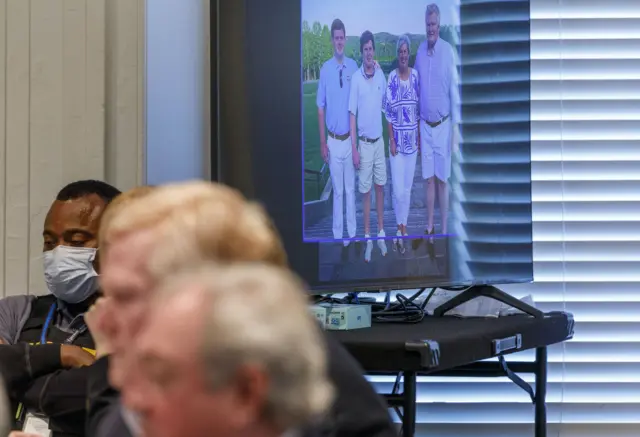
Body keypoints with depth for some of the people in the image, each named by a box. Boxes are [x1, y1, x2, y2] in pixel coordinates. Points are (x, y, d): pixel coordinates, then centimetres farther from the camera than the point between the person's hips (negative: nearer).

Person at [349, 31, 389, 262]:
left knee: (380, 187, 10)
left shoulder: (381, 75, -1)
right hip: (364, 143, -4)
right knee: (365, 191, 3)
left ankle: (381, 232, 20)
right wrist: (354, 148, -12)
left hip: (379, 141, 4)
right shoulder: (356, 79, -13)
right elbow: (352, 115, -10)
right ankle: (367, 237, 10)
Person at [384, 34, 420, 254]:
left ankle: (402, 226, 20)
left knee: (407, 186, 9)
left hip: (412, 139, 3)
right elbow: (388, 112, -6)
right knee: (398, 188, -6)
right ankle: (401, 227, 11)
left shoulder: (416, 76, 1)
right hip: (397, 139, -3)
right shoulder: (391, 78, -8)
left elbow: (419, 109, 7)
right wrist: (391, 141, -10)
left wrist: (419, 136, 5)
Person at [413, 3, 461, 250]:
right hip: (425, 125, 4)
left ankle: (444, 230, 6)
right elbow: (417, 90, 11)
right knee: (429, 179, 8)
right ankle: (429, 228, 14)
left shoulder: (448, 51, -9)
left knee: (442, 180, 1)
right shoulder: (420, 51, 5)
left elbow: (454, 90, -7)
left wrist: (456, 127, -9)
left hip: (443, 125, -4)